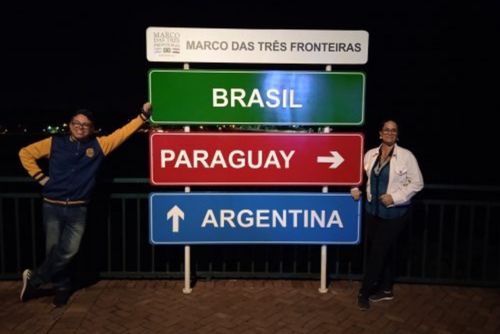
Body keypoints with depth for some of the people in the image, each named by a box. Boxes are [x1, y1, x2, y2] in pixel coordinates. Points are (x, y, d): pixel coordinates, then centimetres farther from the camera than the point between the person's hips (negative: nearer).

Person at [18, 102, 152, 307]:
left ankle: (34, 279, 20)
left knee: (68, 251, -1)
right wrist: (40, 177, 2)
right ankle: (62, 286, 25)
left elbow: (123, 133, -3)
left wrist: (143, 115, -11)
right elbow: (25, 153, 9)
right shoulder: (55, 143, 1)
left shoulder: (98, 145, 2)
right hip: (52, 206, 0)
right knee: (53, 250, 5)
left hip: (78, 209, 1)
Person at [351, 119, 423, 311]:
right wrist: (356, 189, 0)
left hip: (394, 212, -4)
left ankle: (365, 292, 12)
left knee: (378, 252, -2)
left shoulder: (406, 156, -9)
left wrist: (395, 197, -16)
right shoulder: (370, 154, 4)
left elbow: (417, 183, -8)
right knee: (383, 251, 15)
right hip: (373, 209, 4)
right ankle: (385, 289, 30)